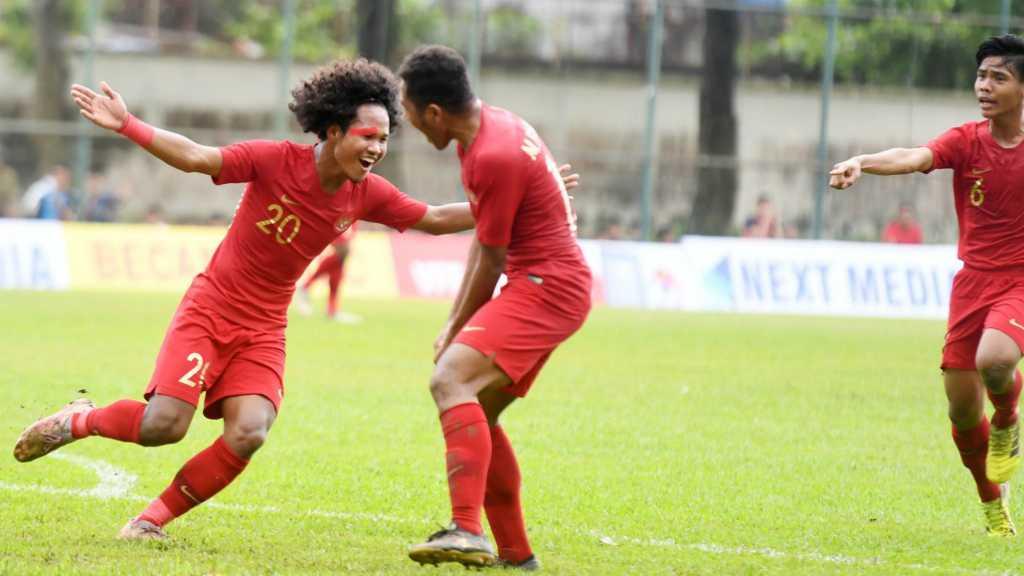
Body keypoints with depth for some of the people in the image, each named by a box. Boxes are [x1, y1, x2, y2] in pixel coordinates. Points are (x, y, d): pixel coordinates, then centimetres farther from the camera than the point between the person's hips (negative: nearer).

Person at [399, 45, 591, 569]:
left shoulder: (495, 157, -21)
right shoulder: (492, 124, 9)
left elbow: (490, 262, -13)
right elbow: (483, 238, 16)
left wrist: (456, 334, 1)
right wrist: (455, 325, 14)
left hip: (546, 287, -10)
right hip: (547, 285, 10)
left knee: (451, 379, -25)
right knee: (476, 410, 16)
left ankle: (467, 531, -37)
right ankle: (515, 554, 23)